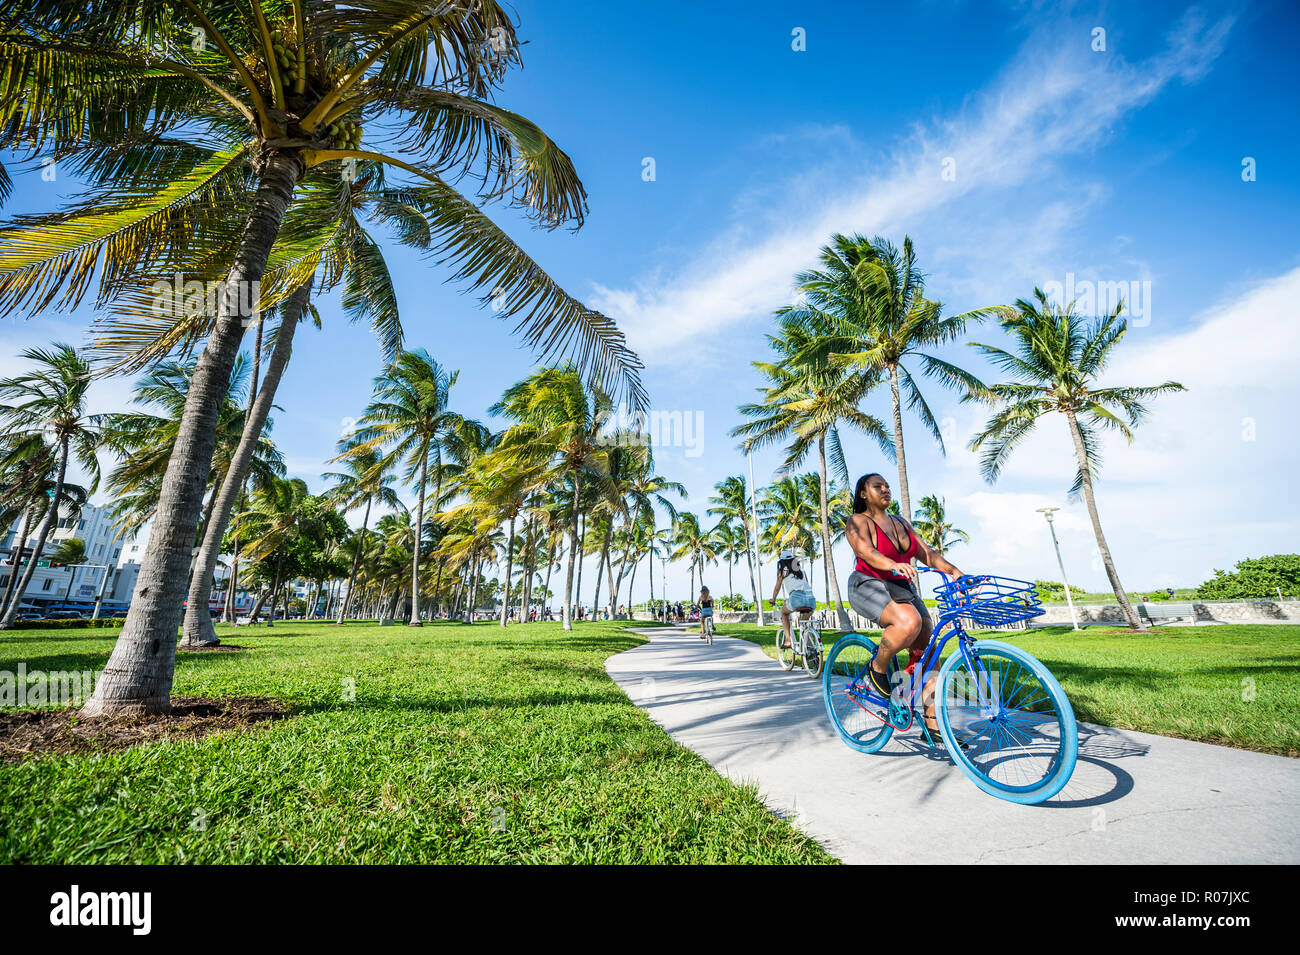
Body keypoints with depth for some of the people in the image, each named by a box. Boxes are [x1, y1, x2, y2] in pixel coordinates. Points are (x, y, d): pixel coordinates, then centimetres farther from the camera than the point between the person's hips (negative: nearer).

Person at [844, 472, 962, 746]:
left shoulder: (901, 522, 17)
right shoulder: (858, 522, -4)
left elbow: (927, 552, 9)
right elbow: (867, 552, -23)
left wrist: (954, 570, -8)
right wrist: (895, 565, -42)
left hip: (902, 590, 7)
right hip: (869, 587, -7)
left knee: (927, 650, -2)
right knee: (909, 622, -34)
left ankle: (933, 726, 7)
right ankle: (878, 668, -7)